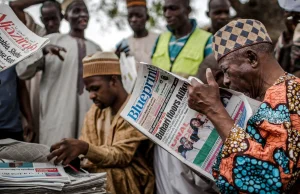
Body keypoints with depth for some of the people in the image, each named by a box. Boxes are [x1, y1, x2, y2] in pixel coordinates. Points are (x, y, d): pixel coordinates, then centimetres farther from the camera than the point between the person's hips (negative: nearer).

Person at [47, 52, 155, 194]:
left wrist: (84, 148, -37)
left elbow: (122, 156, -21)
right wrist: (71, 153, -18)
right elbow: (85, 151, 5)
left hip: (131, 181, -5)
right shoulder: (95, 112, 10)